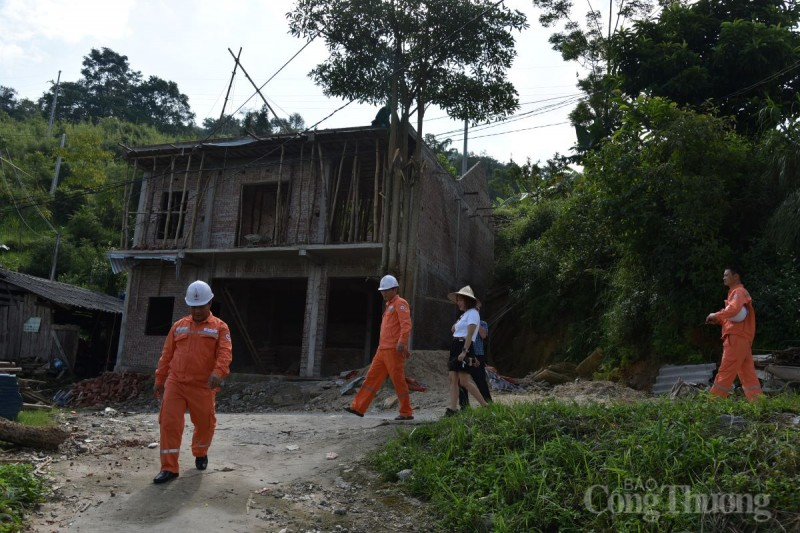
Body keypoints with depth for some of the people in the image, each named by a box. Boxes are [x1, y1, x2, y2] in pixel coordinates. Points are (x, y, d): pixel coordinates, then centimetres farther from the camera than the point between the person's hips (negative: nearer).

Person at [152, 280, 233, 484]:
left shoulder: (219, 327, 0)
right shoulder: (178, 326, 11)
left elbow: (225, 353, -13)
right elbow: (166, 355, 15)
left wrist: (218, 372, -31)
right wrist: (159, 379, 13)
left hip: (203, 387, -2)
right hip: (175, 384, 2)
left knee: (205, 423, 10)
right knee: (169, 423, -4)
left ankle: (200, 454, 39)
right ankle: (169, 468, 5)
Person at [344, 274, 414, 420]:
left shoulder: (400, 303, -5)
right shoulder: (389, 306, 23)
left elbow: (406, 325, -19)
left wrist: (401, 342, -31)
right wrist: (405, 348, 27)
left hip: (394, 350, -9)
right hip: (383, 350, 9)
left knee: (398, 381, -4)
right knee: (372, 377, 6)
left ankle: (406, 413, 4)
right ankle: (358, 407, 7)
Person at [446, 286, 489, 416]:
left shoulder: (472, 313, -5)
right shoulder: (464, 314, 23)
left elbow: (470, 334, -16)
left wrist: (464, 351, -23)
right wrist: (455, 328, 8)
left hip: (465, 347, -9)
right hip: (455, 347, 9)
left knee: (464, 381, -13)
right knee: (453, 379, 0)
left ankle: (485, 406, -5)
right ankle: (452, 409, -2)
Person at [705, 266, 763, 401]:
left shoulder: (738, 292, -7)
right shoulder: (736, 293, 24)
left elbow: (733, 309, -27)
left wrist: (715, 315, -15)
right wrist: (718, 320, 8)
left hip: (737, 337, -10)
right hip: (740, 338, 10)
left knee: (725, 372, -9)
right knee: (748, 374, 6)